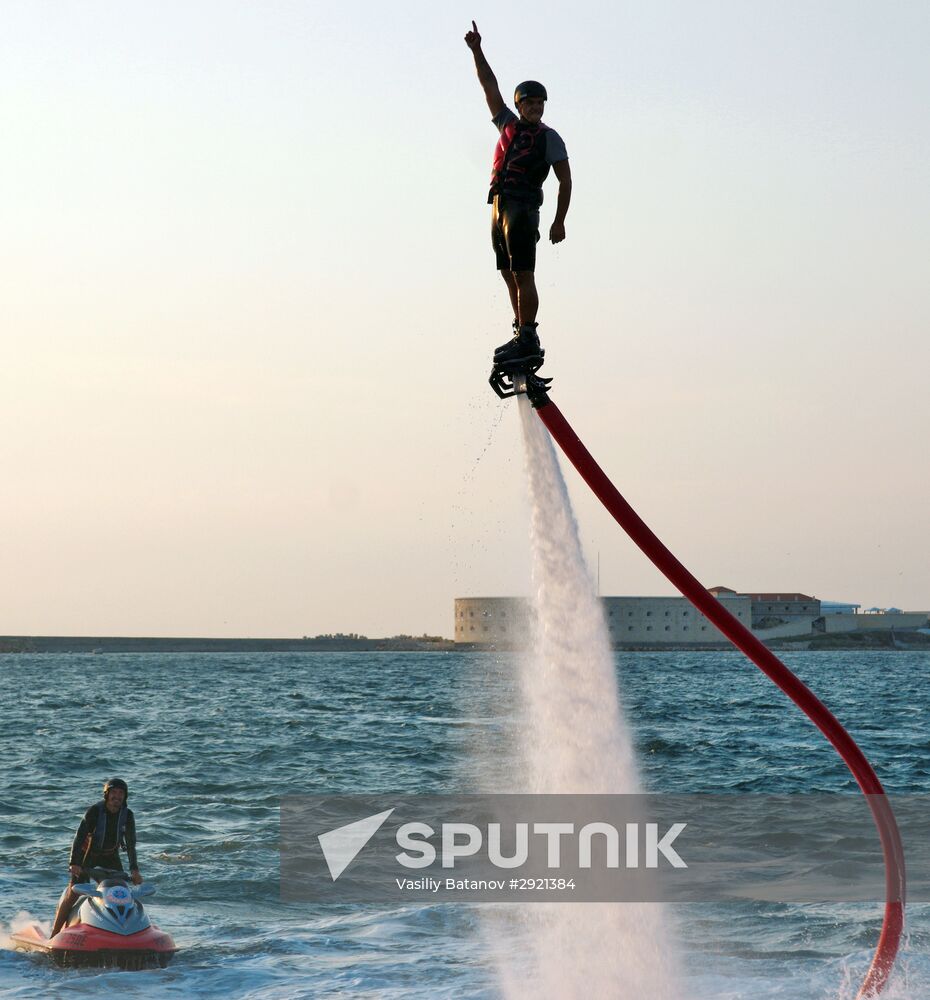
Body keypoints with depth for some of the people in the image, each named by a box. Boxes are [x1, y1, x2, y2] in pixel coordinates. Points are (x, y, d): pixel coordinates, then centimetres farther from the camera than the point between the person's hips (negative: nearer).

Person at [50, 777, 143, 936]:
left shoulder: (127, 815, -10)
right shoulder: (94, 811, -21)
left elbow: (130, 844, -7)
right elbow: (79, 837, -24)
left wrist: (134, 869, -17)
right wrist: (74, 863, -35)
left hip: (111, 856, 4)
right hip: (89, 853, -4)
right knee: (73, 893, -12)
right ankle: (54, 935, -8)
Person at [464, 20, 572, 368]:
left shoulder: (550, 138, 3)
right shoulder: (508, 125, 17)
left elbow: (565, 181, 0)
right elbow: (490, 86, 16)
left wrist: (559, 222, -7)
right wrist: (477, 51, 8)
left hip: (523, 207, -7)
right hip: (500, 206, 7)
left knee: (523, 275, -14)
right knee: (510, 276, 7)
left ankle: (528, 339, -19)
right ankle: (522, 335, 11)